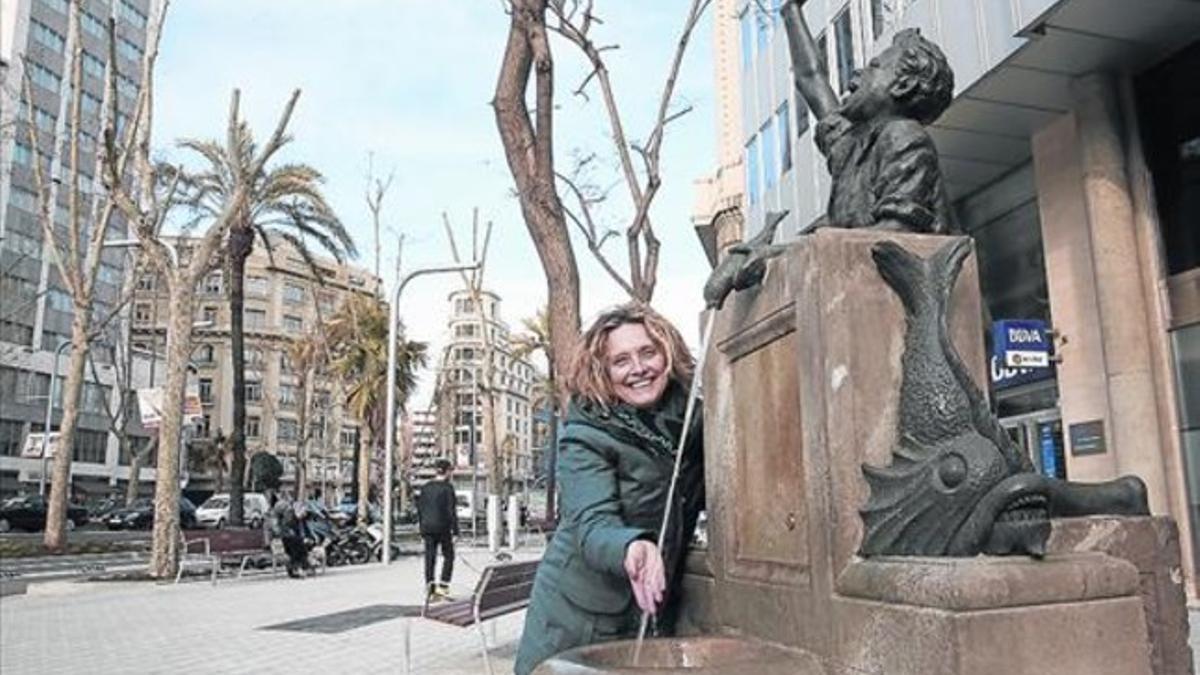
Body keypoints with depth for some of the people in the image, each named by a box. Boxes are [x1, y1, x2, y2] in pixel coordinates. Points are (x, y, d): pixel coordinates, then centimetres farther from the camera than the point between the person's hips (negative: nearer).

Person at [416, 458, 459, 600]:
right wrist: (455, 531, -9)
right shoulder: (448, 487, -9)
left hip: (427, 526, 5)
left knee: (430, 558, 8)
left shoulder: (426, 487, 8)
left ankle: (429, 587, 4)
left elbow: (420, 509, 11)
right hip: (443, 527, -4)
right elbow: (451, 510, -12)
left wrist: (422, 529, 19)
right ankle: (443, 586, 1)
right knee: (448, 557, 10)